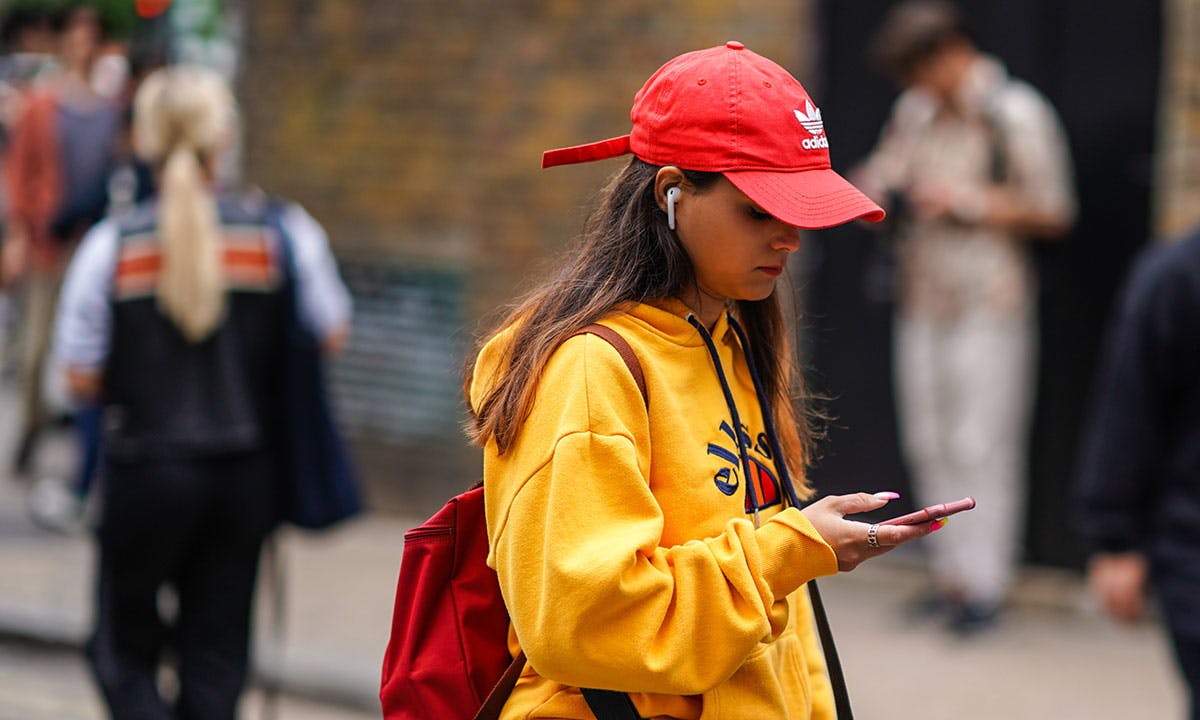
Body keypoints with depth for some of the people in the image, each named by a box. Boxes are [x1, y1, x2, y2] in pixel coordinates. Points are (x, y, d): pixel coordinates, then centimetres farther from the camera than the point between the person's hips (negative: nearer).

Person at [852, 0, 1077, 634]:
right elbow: (884, 174, 25)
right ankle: (951, 573, 17)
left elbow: (1054, 214, -7)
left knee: (981, 446, -7)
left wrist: (971, 202, -14)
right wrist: (875, 190, 1)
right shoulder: (914, 110, 12)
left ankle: (982, 583, -2)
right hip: (922, 302, 7)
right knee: (928, 445, 9)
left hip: (989, 307, -7)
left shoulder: (1017, 116, -7)